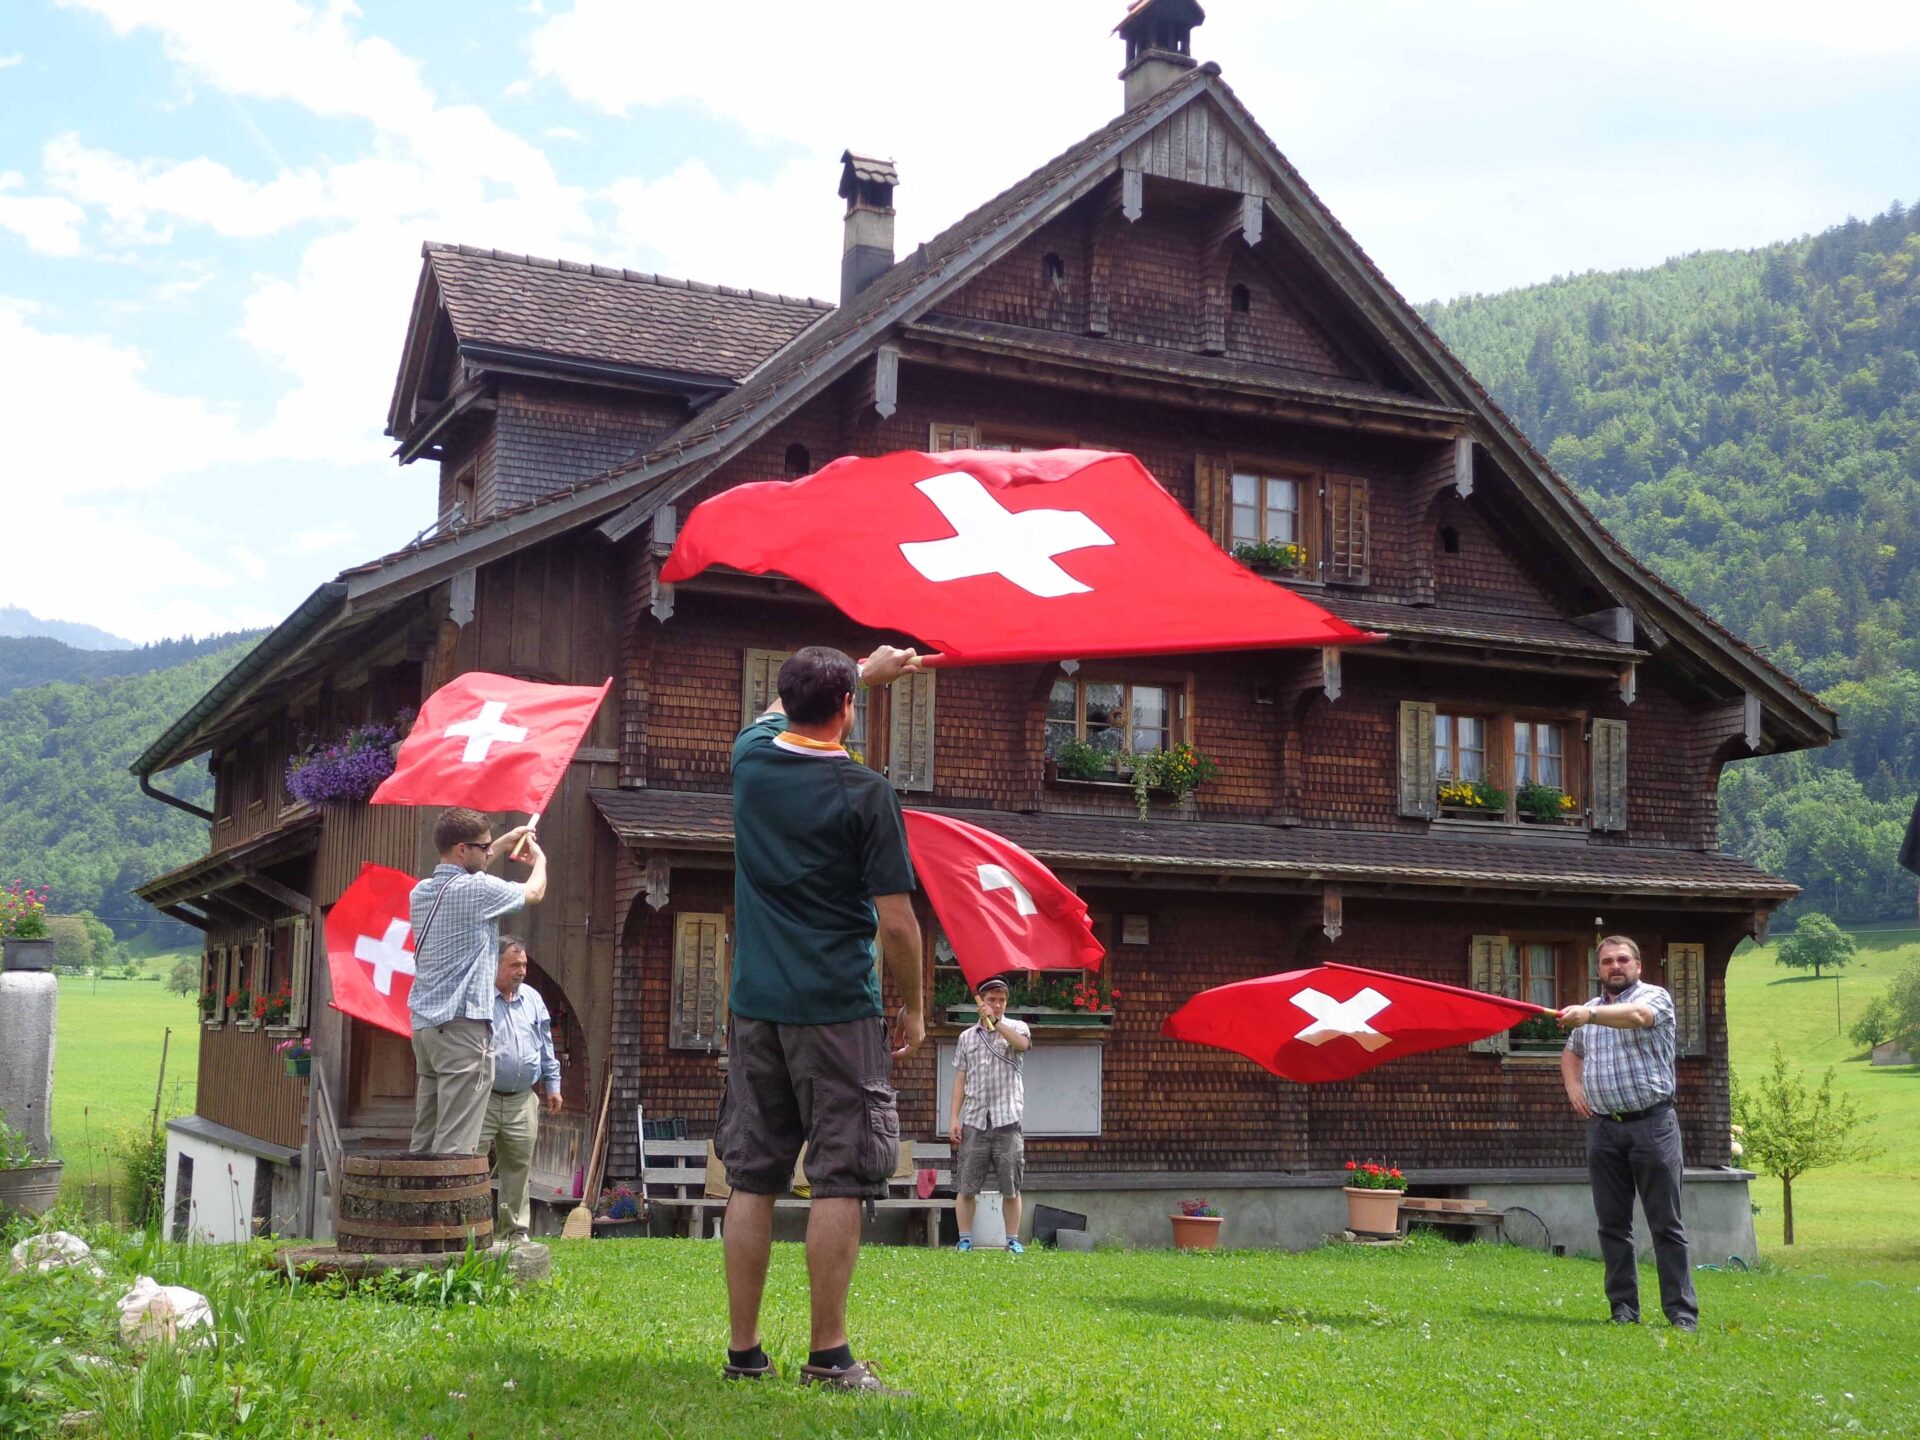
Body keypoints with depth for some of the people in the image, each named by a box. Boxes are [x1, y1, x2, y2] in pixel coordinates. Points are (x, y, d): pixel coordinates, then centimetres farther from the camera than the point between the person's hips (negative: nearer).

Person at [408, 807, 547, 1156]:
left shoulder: (421, 891, 13)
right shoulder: (477, 889, -10)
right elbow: (534, 892, 8)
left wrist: (503, 844, 40)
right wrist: (539, 859, 28)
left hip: (424, 1024, 9)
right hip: (463, 1025, -8)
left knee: (423, 1140, 8)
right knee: (455, 1146, -10)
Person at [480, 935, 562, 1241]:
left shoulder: (532, 999, 13)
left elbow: (546, 1045, 19)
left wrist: (552, 1084, 16)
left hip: (522, 1100, 5)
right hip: (482, 1099, -5)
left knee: (518, 1167, 9)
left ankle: (514, 1231, 17)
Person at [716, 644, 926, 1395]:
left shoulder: (751, 758, 5)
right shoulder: (866, 792, -10)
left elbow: (782, 707, 30)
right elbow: (896, 921, -11)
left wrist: (863, 669, 41)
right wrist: (912, 1008, 3)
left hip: (755, 1004, 5)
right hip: (838, 1009, -5)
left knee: (752, 1180, 9)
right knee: (839, 1180, -1)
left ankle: (743, 1350, 14)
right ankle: (829, 1355, 0)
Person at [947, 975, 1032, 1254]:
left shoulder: (1016, 1027, 7)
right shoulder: (967, 1037, 12)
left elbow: (1022, 1044, -18)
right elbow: (960, 1080, 11)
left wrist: (995, 1021, -19)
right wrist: (954, 1117, 4)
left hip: (1007, 1120, -2)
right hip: (973, 1121, 2)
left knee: (1010, 1187, 1)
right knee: (966, 1186, 1)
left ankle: (1013, 1241, 9)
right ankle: (964, 1240, 8)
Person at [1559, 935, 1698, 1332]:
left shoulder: (1655, 997, -1)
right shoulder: (1588, 1010, 17)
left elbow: (1636, 1016, -25)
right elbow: (1571, 1053, 33)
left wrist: (1589, 1014, -42)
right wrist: (1573, 1087, 12)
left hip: (1652, 1123, -5)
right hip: (1602, 1127, 5)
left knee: (1666, 1223, -3)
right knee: (1612, 1224, 6)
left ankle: (1682, 1312, 0)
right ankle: (1623, 1308, 12)